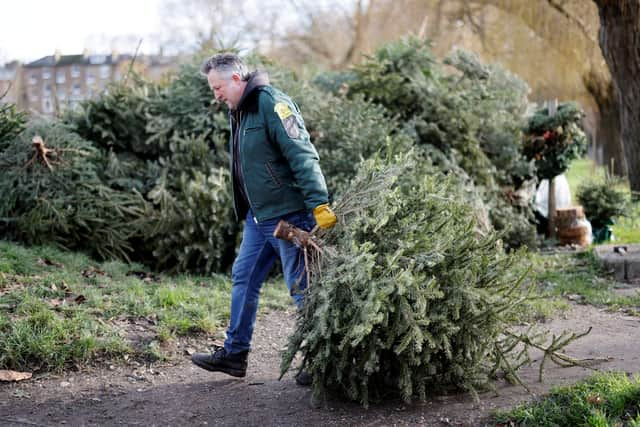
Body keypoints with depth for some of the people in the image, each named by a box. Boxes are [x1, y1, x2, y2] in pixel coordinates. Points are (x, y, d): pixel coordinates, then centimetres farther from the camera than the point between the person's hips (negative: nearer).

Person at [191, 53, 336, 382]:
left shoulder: (271, 103, -16)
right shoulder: (239, 112, 14)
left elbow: (302, 155, -23)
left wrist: (319, 204, -29)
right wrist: (245, 210, 20)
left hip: (288, 215, -10)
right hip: (259, 217, 10)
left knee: (302, 287, -1)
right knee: (243, 279, 14)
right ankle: (234, 353, 24)